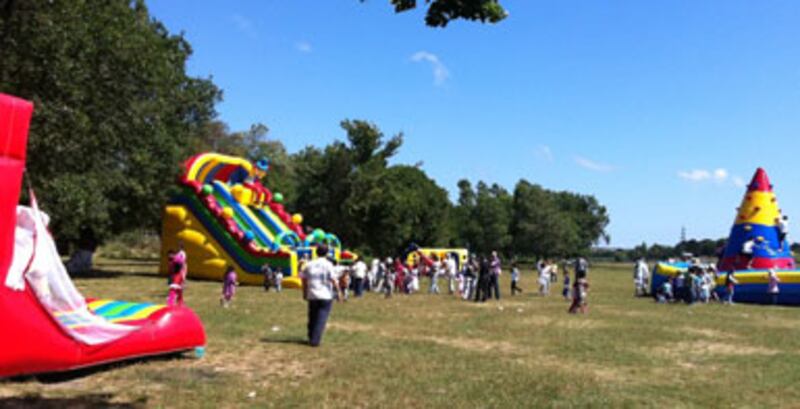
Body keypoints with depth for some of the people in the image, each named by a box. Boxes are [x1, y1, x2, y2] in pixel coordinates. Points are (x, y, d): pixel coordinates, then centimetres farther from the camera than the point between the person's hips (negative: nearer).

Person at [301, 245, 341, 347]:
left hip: (312, 295, 4)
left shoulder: (309, 264, 6)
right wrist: (338, 292, -3)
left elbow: (303, 279, 10)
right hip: (326, 296, -4)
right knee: (321, 318, -2)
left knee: (312, 317, 16)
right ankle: (315, 340, -8)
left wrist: (305, 293, 20)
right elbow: (333, 280, -12)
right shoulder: (328, 265, -8)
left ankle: (311, 338, 25)